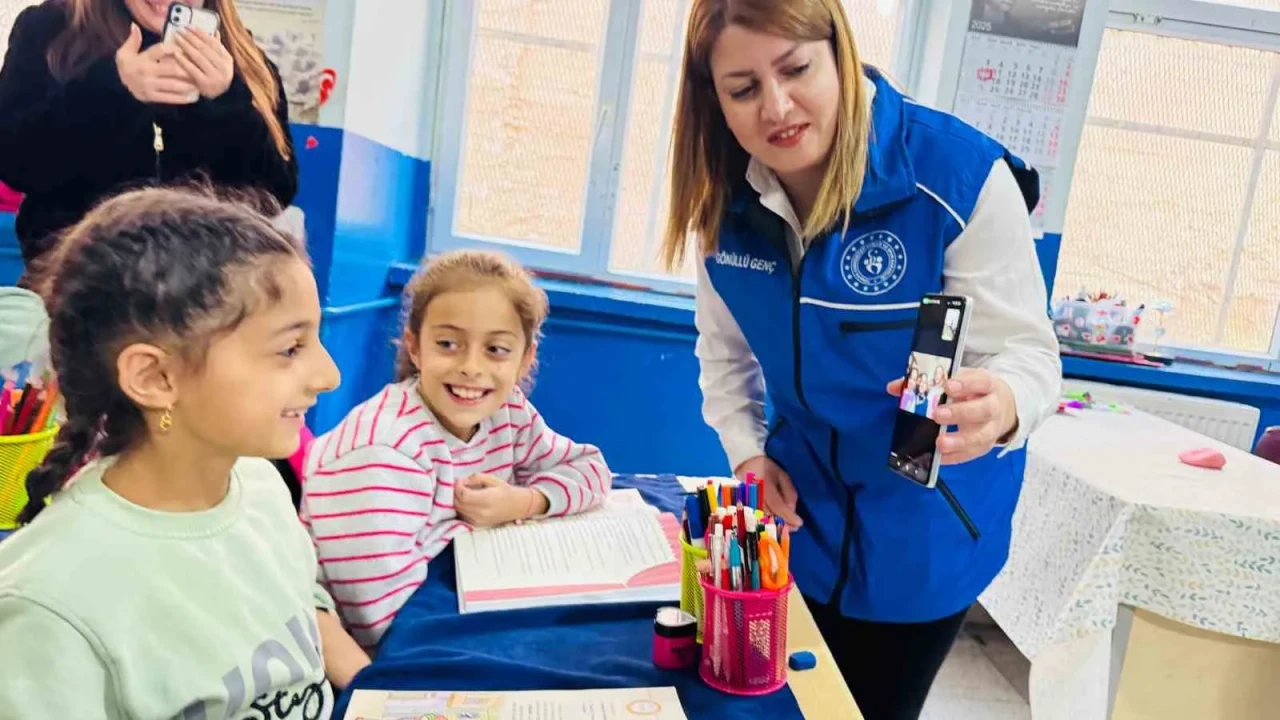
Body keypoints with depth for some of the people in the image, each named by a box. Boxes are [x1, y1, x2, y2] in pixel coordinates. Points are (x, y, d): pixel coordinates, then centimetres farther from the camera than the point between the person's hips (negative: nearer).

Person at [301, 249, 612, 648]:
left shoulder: (509, 412, -5)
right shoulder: (383, 448, -27)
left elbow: (590, 466, 6)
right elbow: (380, 618, -31)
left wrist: (526, 503, -14)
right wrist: (473, 524, -18)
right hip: (372, 657, -6)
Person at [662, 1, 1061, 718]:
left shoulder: (962, 175, -25)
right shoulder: (724, 200, -9)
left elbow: (1026, 351, -23)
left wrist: (998, 406, -45)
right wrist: (747, 450, -7)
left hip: (922, 531, -4)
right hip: (798, 511, 4)